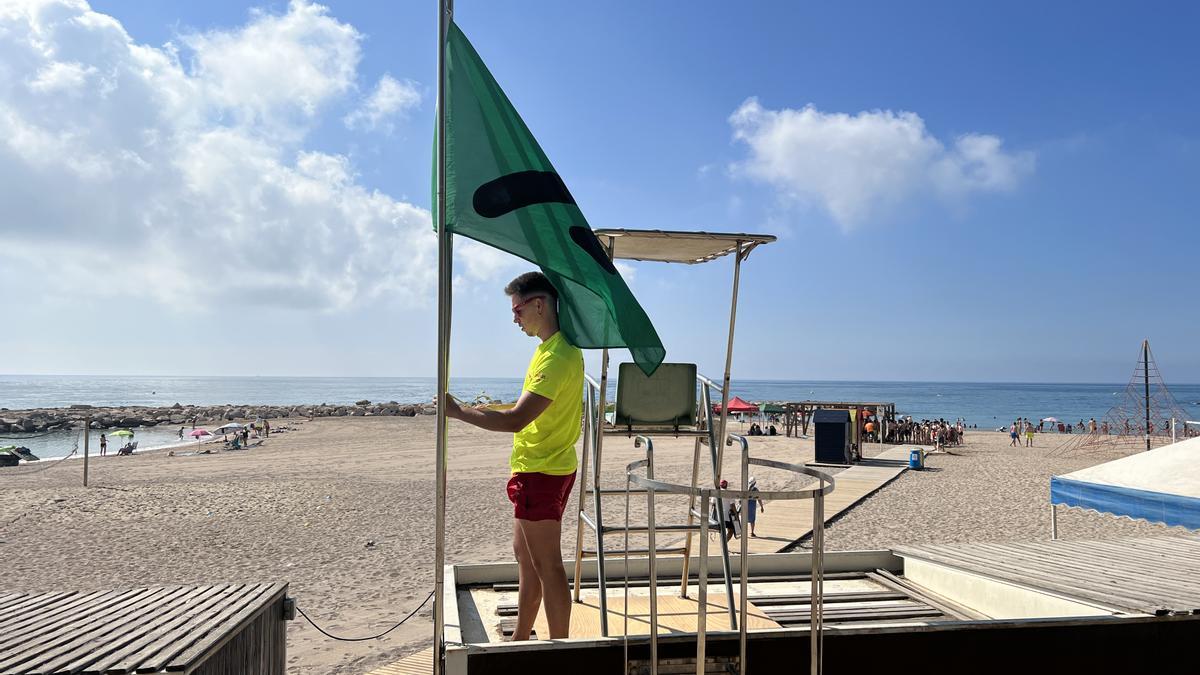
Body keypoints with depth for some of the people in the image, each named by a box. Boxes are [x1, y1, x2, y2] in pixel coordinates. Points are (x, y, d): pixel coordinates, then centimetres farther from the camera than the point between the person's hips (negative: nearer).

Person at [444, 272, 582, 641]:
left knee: (547, 565, 0)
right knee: (525, 554, 19)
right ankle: (520, 638, 33)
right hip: (539, 469, 11)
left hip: (542, 473, -11)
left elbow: (515, 420, -27)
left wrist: (458, 411, -17)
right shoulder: (555, 348, 11)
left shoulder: (557, 356, -22)